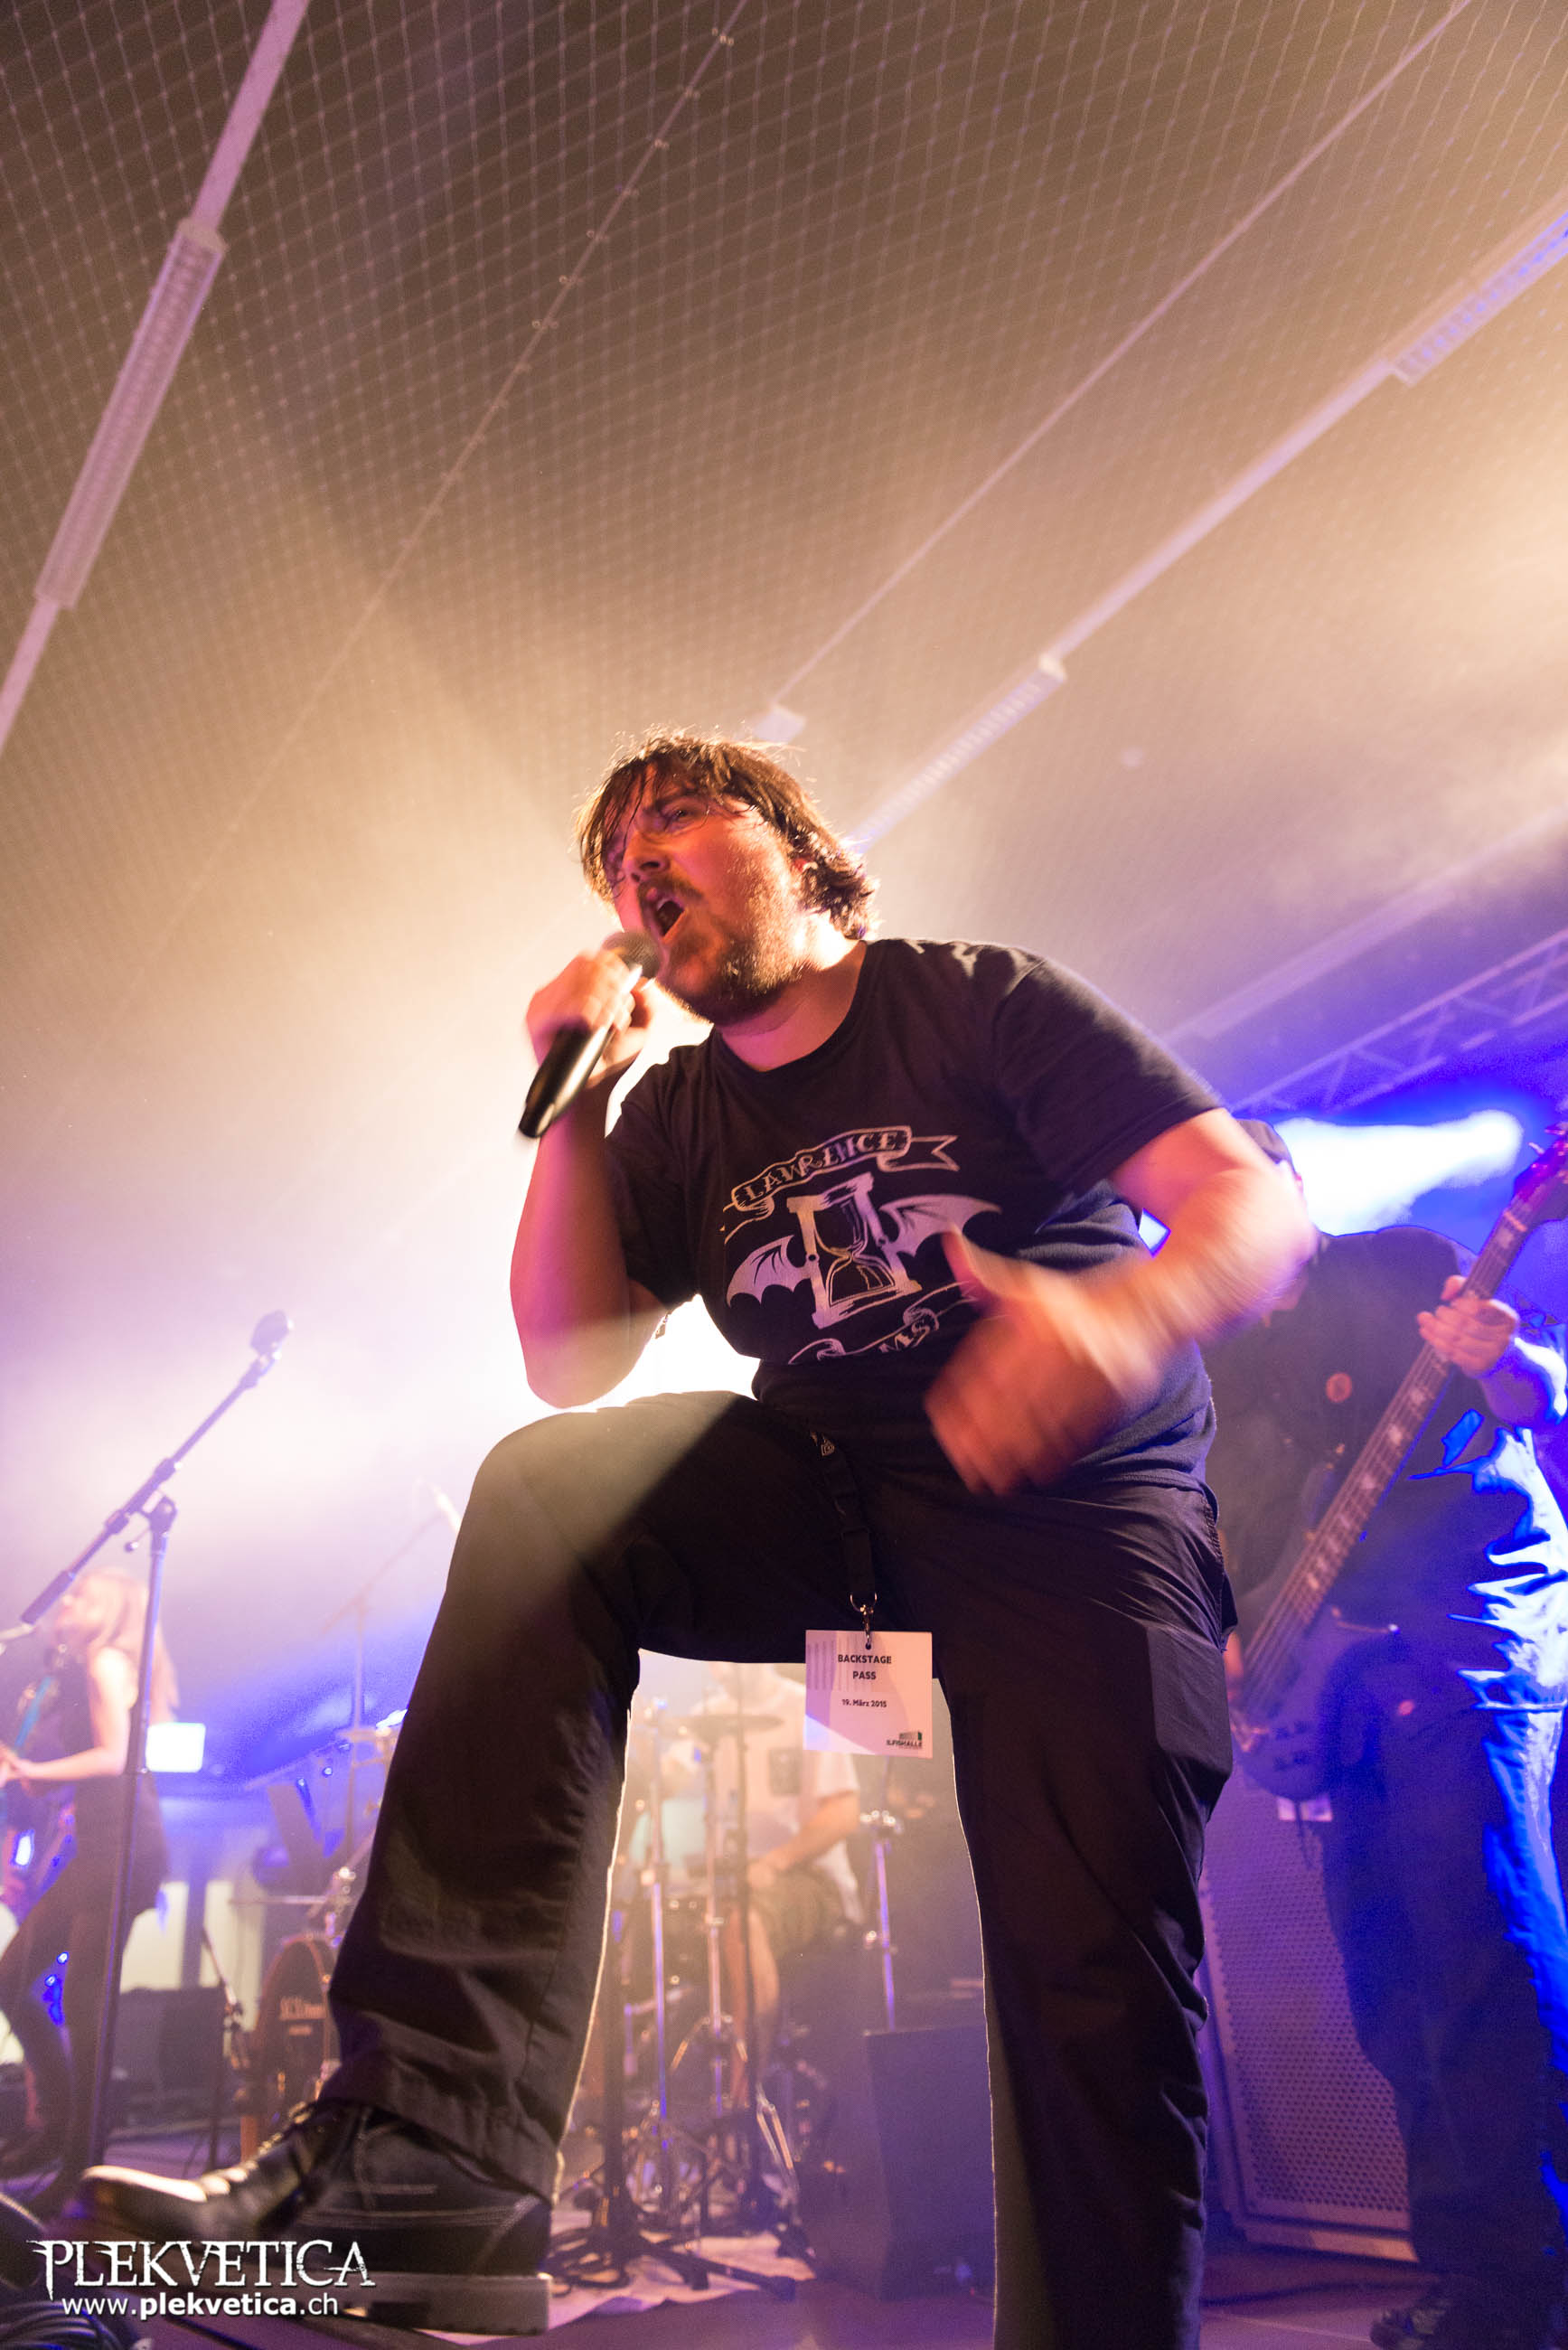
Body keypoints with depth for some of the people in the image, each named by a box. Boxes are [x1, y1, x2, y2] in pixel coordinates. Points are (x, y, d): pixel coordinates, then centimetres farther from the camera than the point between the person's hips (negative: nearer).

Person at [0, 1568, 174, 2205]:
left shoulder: (107, 1661, -7)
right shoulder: (68, 1673, 20)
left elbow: (113, 1756, -17)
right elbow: (54, 1779, 18)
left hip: (124, 1849, -9)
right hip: (91, 1851, 9)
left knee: (82, 2000, -8)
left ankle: (81, 2165, 2)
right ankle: (56, 2127, 24)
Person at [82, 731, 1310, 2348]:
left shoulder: (982, 1005, 0)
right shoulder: (677, 1119, 12)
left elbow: (1259, 1203, -8)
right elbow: (571, 1361, 4)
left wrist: (1138, 1309, -32)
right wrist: (573, 1102, -5)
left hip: (1075, 1498, -2)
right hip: (826, 1494, 3)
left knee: (1099, 1969, -17)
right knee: (543, 1489, -24)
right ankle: (426, 2154, -29)